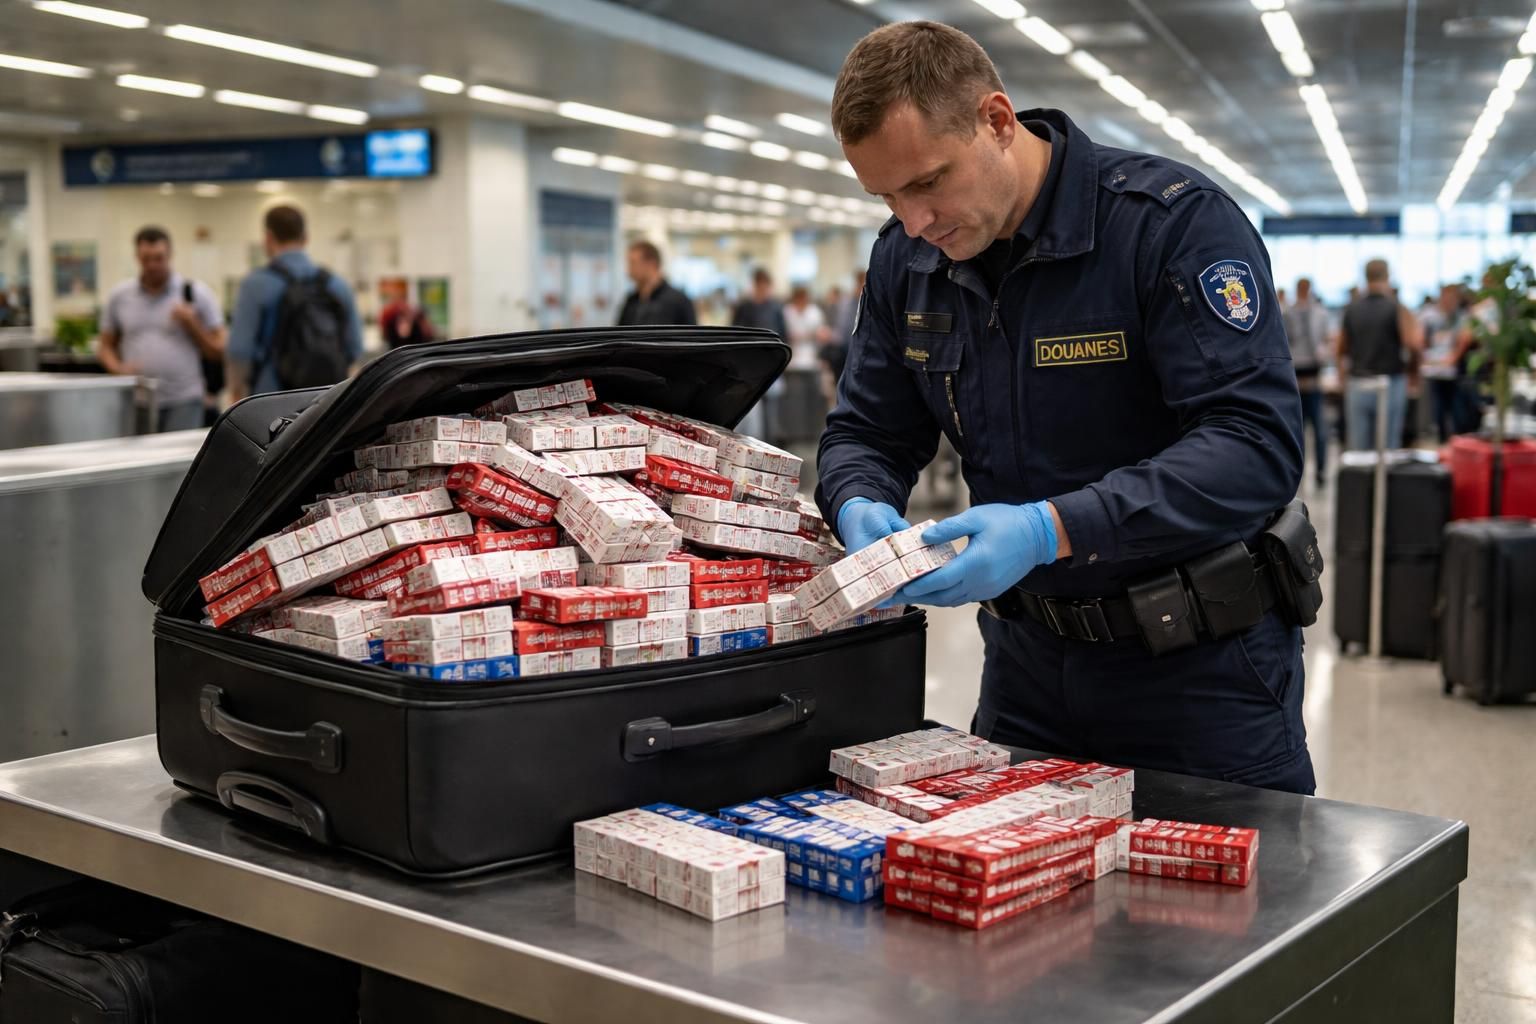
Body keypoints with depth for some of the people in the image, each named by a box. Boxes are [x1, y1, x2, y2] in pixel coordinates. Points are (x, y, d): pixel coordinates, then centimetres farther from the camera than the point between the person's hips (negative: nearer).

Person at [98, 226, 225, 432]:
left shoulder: (197, 293, 1)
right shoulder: (119, 296, 9)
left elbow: (217, 350, 2)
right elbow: (105, 345, 16)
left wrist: (191, 324, -13)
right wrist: (118, 368, -4)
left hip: (182, 402, -3)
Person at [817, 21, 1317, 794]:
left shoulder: (1173, 219, -19)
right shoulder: (905, 259, -1)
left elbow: (1258, 442, -27)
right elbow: (865, 433, 7)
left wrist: (1053, 529, -37)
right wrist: (860, 508, -18)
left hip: (1200, 663, -5)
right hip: (1027, 652, 6)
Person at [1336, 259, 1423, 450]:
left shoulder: (1351, 309, 5)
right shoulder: (1396, 308, -7)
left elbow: (1341, 350, 12)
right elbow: (1415, 344, -15)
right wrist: (1417, 327, 4)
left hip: (1358, 386, 3)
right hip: (1389, 384, -3)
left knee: (1357, 449, 3)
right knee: (1387, 447, 1)